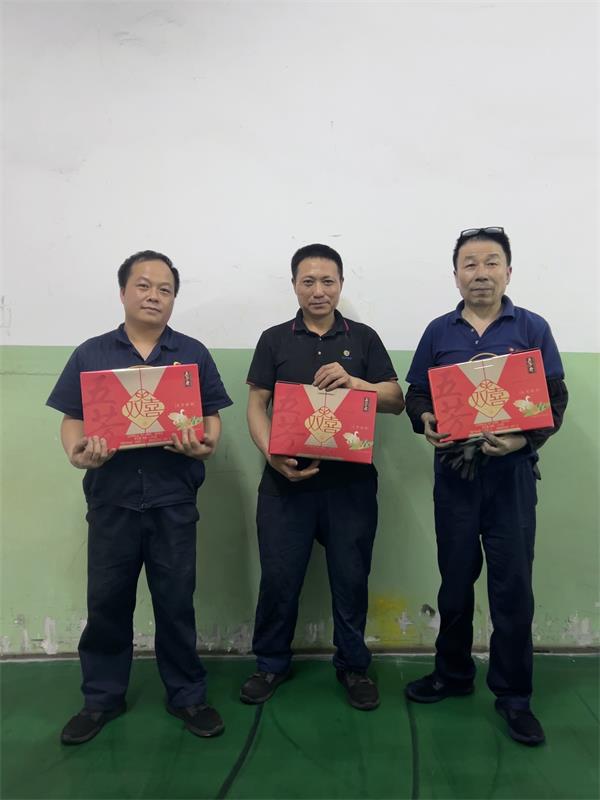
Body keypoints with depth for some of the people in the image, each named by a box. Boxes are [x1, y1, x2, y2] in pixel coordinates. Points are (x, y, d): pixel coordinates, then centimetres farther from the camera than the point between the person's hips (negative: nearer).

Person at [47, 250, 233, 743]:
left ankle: (187, 696, 27)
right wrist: (78, 454, -15)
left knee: (176, 602, 9)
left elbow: (212, 419, 4)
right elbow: (72, 420, 5)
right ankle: (102, 699, 31)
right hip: (111, 497, 1)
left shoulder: (193, 354, 6)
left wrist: (204, 446, -17)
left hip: (174, 498, -1)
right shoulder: (90, 354, 7)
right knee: (107, 601, 11)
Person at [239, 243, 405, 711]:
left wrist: (352, 381, -15)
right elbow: (256, 405, 3)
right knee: (279, 576, 8)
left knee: (351, 577, 9)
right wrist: (272, 455, -14)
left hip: (351, 479, 0)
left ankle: (354, 665, 30)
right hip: (287, 478, 0)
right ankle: (272, 663, 30)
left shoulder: (363, 338, 7)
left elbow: (396, 401, 3)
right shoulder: (274, 339, 7)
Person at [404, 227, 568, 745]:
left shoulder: (533, 329, 2)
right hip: (454, 472, 2)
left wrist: (525, 438, -19)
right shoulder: (438, 332, 8)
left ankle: (514, 694, 22)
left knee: (513, 586, 4)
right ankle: (453, 674, 32)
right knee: (455, 580, 13)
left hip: (512, 473, -2)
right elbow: (416, 393, 9)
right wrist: (425, 421, -13)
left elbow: (556, 399, -2)